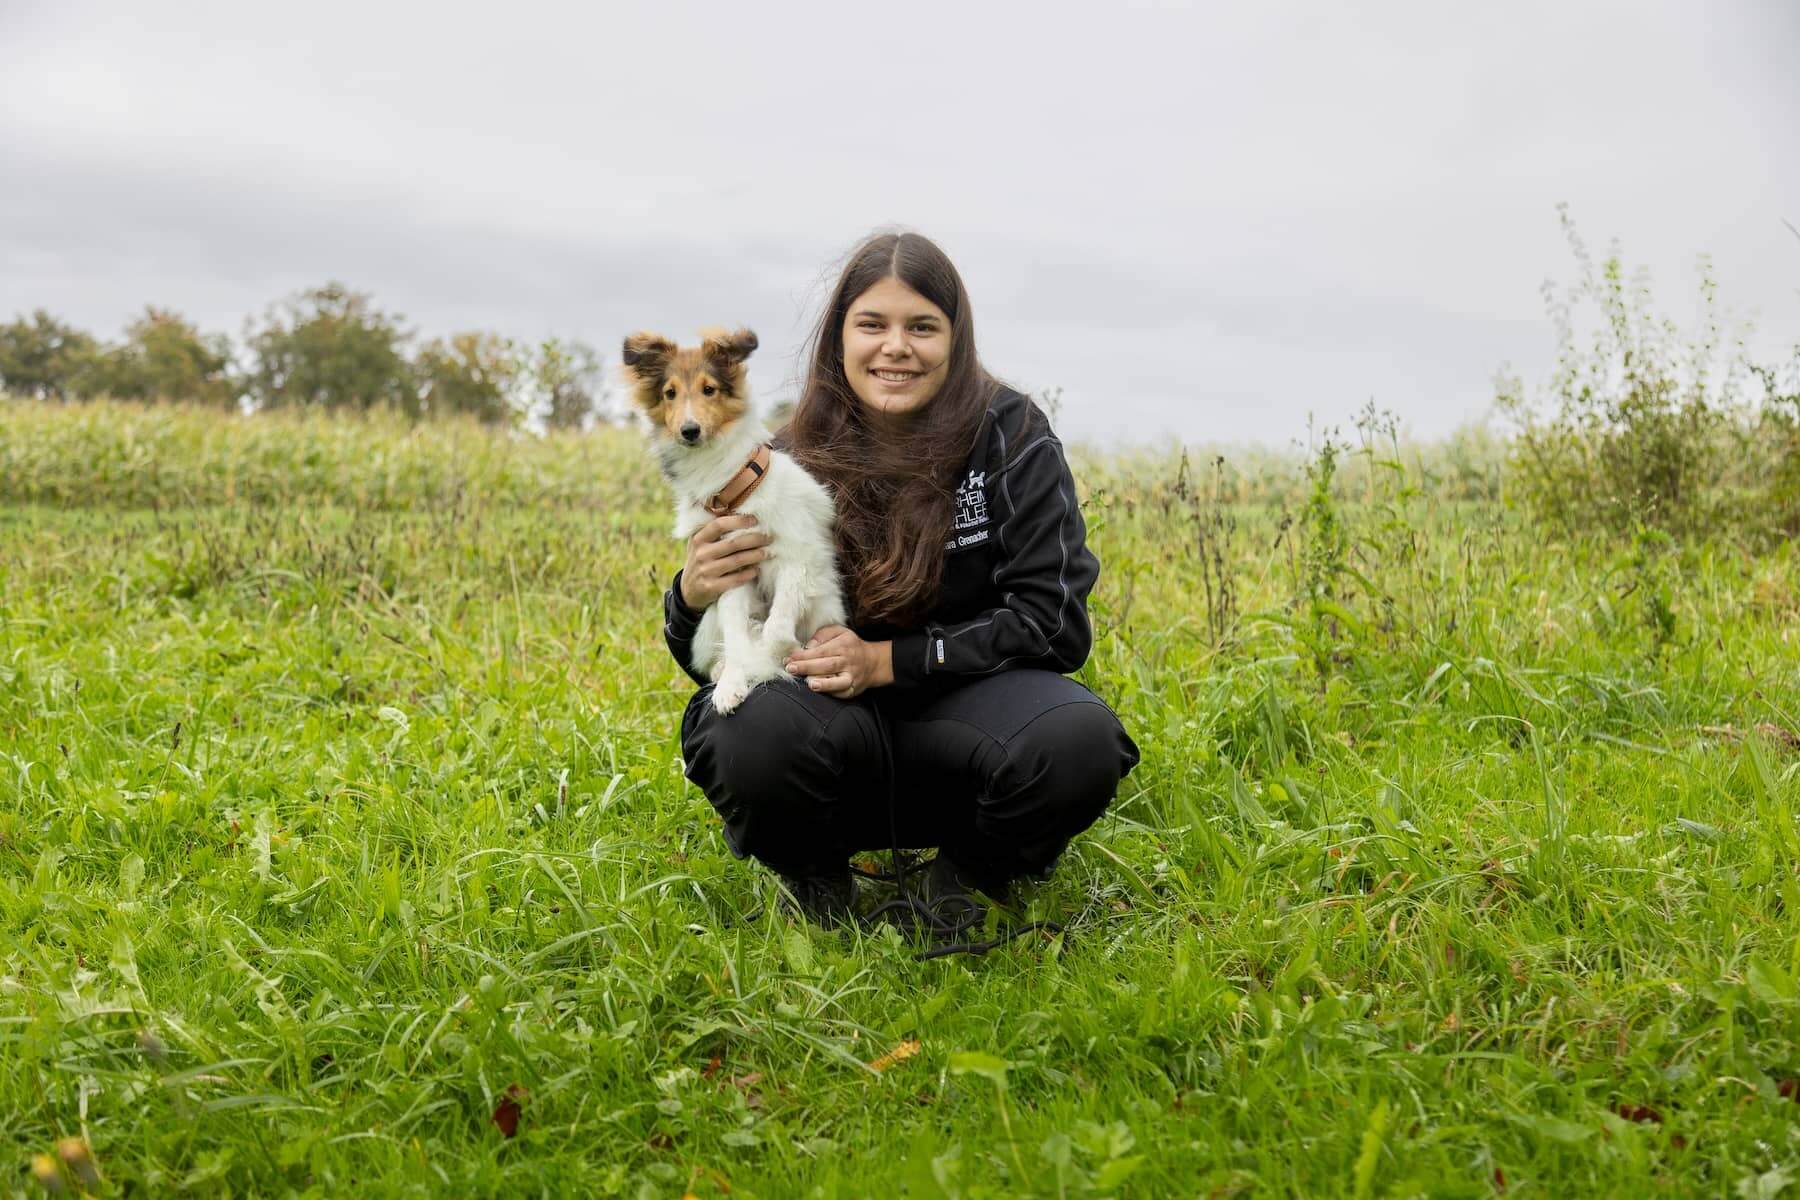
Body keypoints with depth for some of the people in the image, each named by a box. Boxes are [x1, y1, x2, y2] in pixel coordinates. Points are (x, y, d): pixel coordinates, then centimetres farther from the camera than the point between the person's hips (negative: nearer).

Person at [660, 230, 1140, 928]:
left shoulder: (1012, 439, -7)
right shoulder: (791, 461, -3)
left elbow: (1055, 623, -11)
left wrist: (888, 660, -20)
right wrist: (694, 599, -23)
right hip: (833, 719, 0)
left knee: (1080, 739, -33)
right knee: (756, 730, -34)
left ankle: (965, 877, 1)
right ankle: (815, 883, 1)